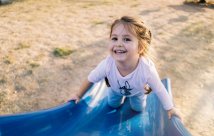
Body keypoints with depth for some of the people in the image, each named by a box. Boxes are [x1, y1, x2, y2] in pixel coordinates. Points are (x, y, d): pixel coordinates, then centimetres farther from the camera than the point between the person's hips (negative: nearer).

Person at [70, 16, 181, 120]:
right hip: (116, 89, 1)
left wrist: (171, 109, -15)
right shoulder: (107, 64, -44)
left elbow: (160, 90, -28)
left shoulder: (147, 69, -48)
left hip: (137, 90, -1)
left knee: (138, 109, 24)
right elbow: (90, 80, -23)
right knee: (113, 105, 25)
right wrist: (79, 96, -8)